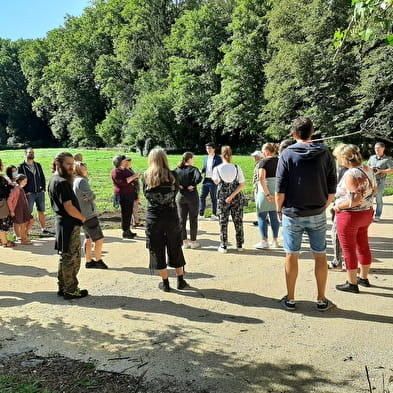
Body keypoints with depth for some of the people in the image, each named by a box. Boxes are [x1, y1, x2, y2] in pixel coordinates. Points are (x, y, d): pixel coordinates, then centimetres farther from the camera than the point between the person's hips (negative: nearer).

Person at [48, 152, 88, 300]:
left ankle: (63, 287, 29)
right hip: (70, 225, -10)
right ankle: (71, 290, 11)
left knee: (65, 258, 19)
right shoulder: (62, 183, -20)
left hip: (61, 223, 10)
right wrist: (83, 218, -9)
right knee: (71, 259, 1)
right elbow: (69, 207, -23)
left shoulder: (53, 180, 12)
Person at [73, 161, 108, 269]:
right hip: (89, 215, -10)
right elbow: (92, 196, -17)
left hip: (83, 216, 10)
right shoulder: (81, 181, -17)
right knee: (99, 239, -1)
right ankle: (98, 261, 10)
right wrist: (91, 196, 3)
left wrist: (89, 197, -10)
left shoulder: (74, 181, 12)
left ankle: (89, 261, 25)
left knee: (89, 239, 18)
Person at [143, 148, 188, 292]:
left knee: (157, 251, 11)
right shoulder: (172, 175, -7)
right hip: (171, 217, 0)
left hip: (153, 218, 0)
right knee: (175, 250, 14)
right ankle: (181, 281, 22)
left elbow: (146, 195, 5)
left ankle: (165, 283, 17)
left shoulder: (146, 176, -5)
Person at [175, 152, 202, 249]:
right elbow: (199, 178, -29)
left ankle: (185, 242, 15)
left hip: (181, 197, 4)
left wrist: (178, 185, -4)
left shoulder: (178, 169, 2)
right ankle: (193, 242, 15)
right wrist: (193, 185, -16)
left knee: (182, 220, 11)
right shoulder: (193, 169, -11)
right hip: (192, 196, -3)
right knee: (193, 220, 8)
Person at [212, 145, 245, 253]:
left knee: (223, 222, 8)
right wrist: (232, 196, -12)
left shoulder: (217, 169, -8)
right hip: (237, 198, 1)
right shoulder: (237, 168, -7)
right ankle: (239, 245, 21)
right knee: (238, 221, 12)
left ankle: (223, 246, 12)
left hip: (222, 198, -1)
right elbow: (242, 184, -10)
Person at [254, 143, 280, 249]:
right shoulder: (279, 161, 8)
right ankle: (275, 241, 19)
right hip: (277, 191, 6)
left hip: (265, 191, -6)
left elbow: (261, 179, -21)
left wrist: (267, 194, -20)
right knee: (274, 216, 13)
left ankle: (264, 241, 6)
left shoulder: (264, 162, -11)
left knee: (262, 216, 4)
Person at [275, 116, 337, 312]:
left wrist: (279, 209, 4)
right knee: (320, 256, 12)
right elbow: (332, 188, 0)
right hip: (317, 215, 2)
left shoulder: (287, 154, -8)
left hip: (292, 215, -2)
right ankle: (321, 300, 21)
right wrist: (323, 207, 13)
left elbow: (280, 188, -9)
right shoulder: (325, 153, -1)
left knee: (291, 256, 9)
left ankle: (290, 299, 19)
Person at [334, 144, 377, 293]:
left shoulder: (351, 174, -24)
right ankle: (364, 278, 34)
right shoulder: (368, 169, 2)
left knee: (349, 249, 4)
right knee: (363, 246, 19)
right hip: (366, 213, 8)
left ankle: (352, 284, 14)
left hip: (349, 216, -8)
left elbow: (356, 199, -30)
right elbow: (374, 190, 13)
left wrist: (338, 206, -19)